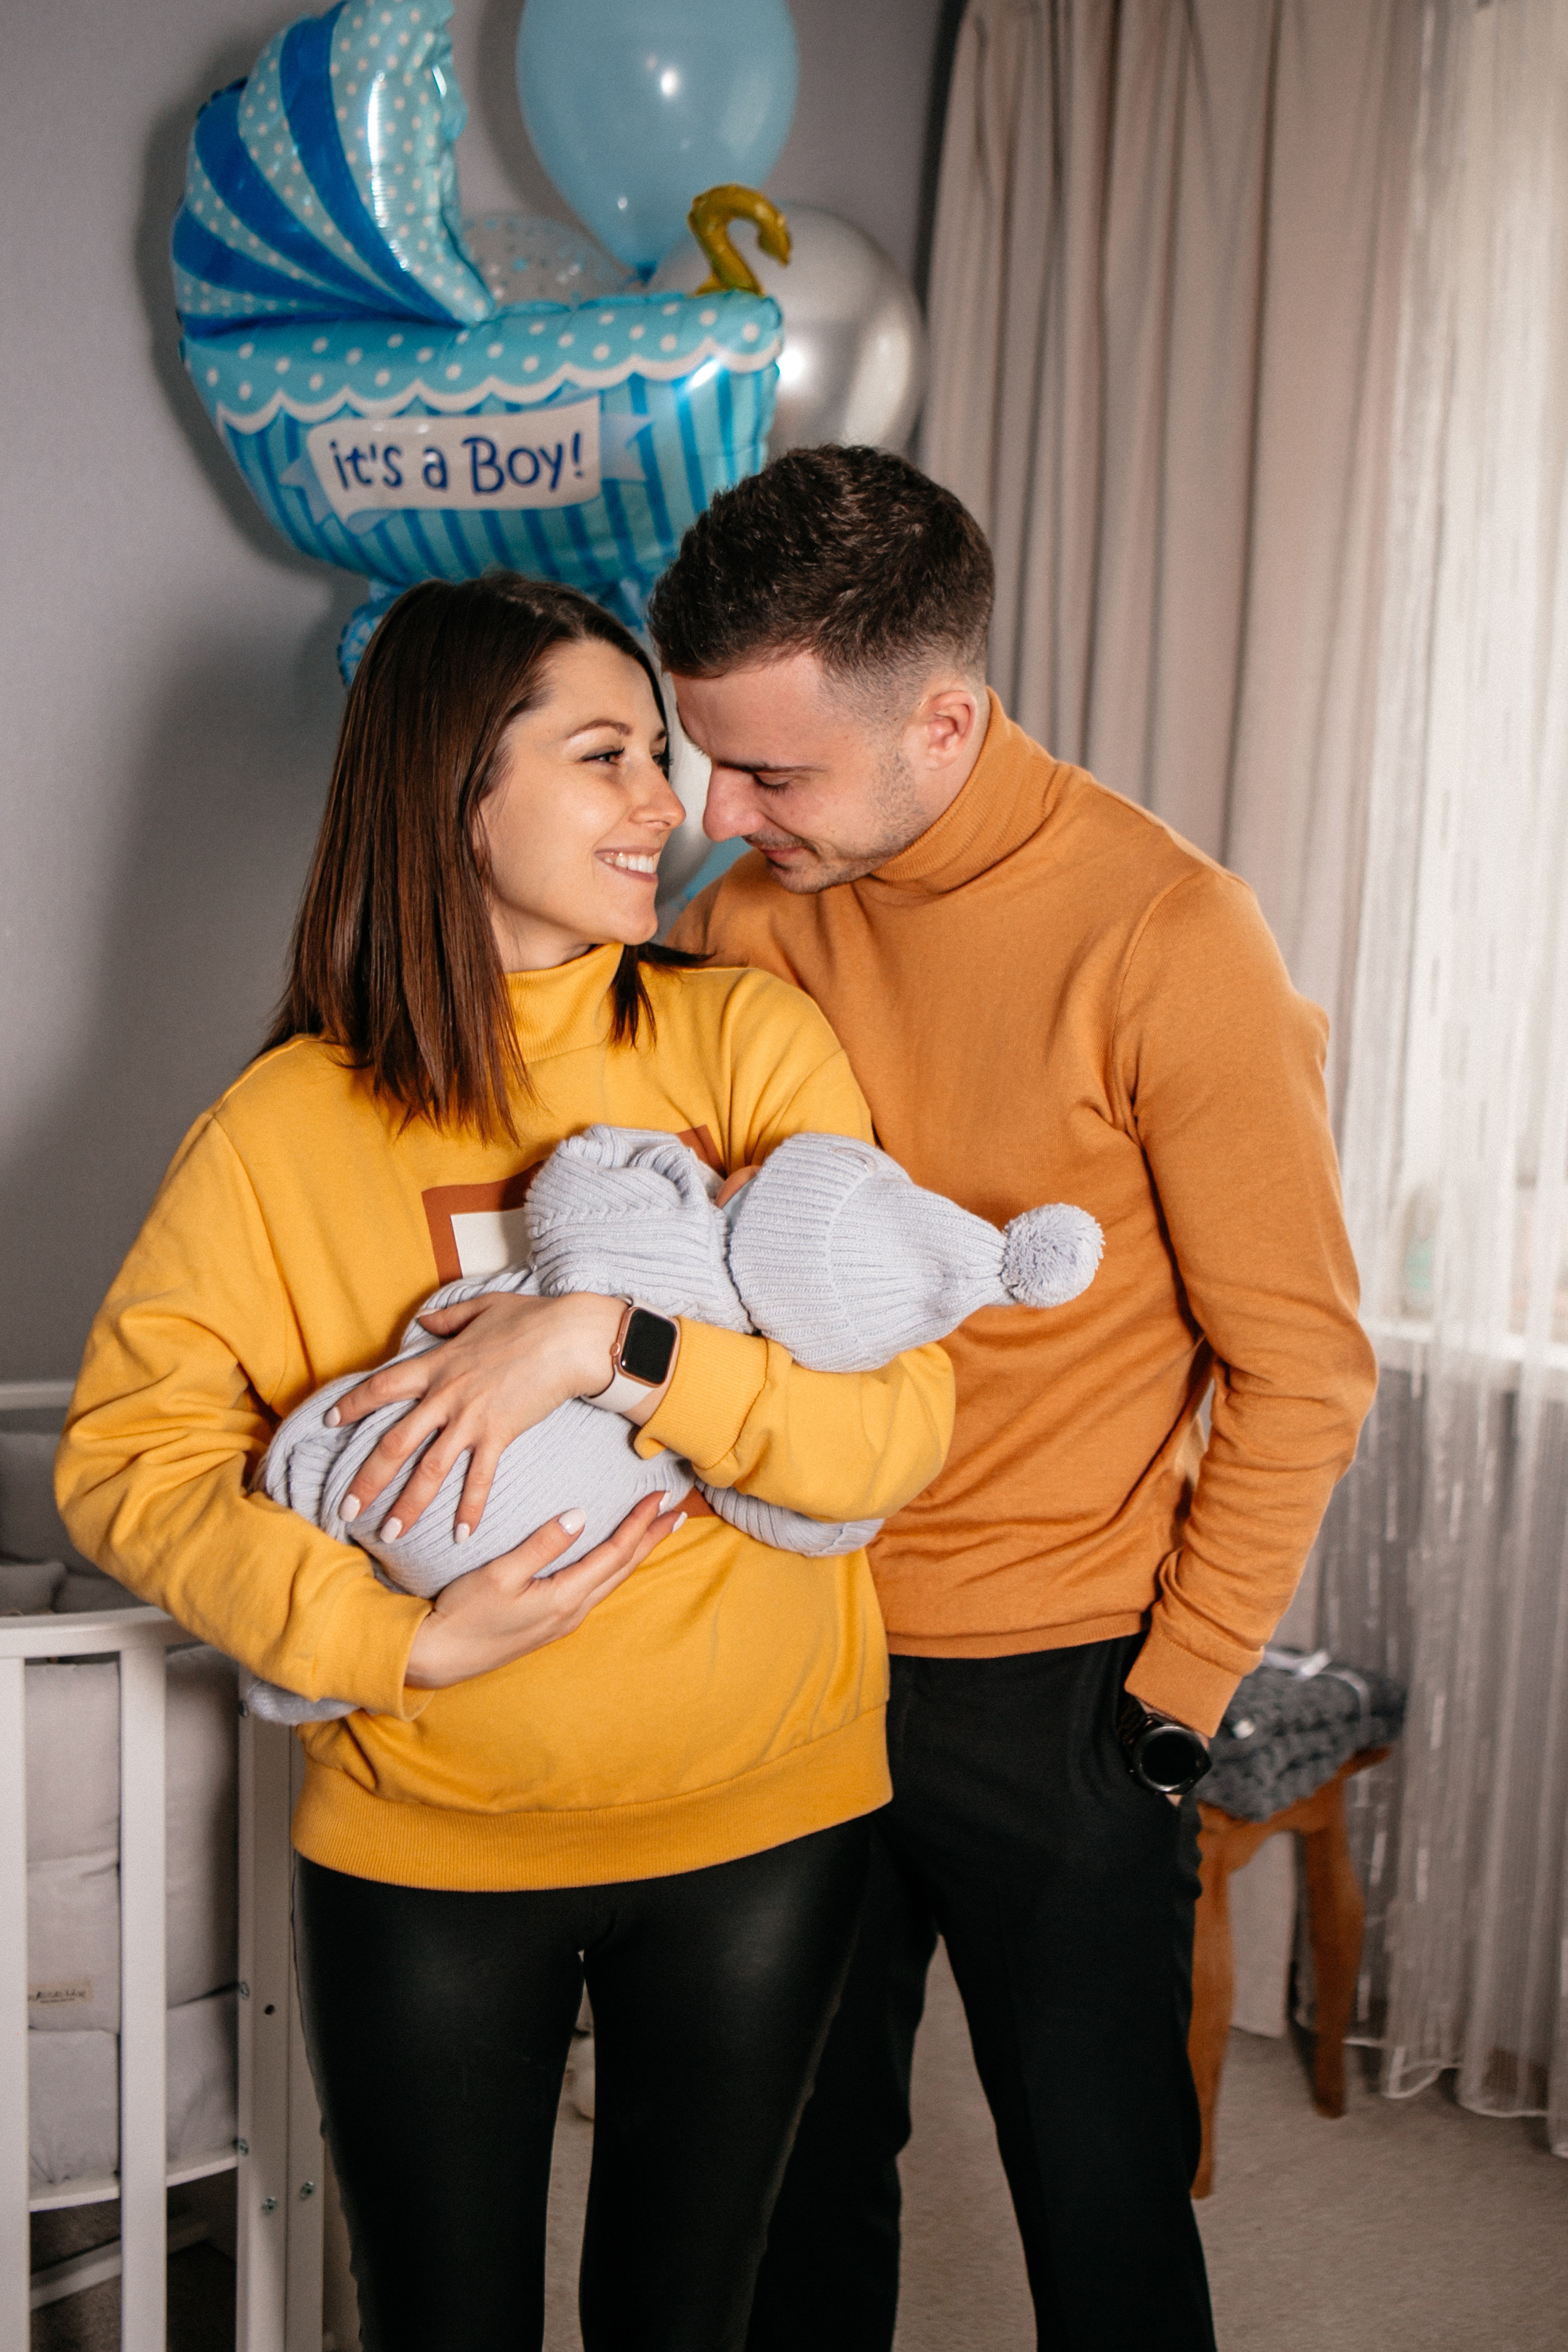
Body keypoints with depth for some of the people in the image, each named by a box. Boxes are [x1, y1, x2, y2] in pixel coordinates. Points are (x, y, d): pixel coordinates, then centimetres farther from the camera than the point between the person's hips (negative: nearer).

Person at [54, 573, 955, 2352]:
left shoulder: (750, 1042, -8)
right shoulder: (285, 1127, -8)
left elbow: (901, 1425, -14)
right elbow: (125, 1456, -7)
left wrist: (611, 1340, -27)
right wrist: (398, 1639, -18)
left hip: (761, 1822, 1)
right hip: (425, 1846, 0)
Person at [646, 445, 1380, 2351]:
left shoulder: (1162, 938, -17)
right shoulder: (751, 912, -3)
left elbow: (1301, 1371, -12)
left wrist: (1174, 1698, -10)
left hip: (1052, 1691, -4)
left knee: (1098, 2190, 16)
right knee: (802, 2156, 22)